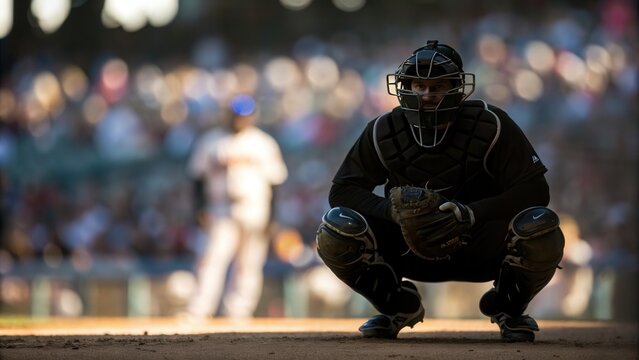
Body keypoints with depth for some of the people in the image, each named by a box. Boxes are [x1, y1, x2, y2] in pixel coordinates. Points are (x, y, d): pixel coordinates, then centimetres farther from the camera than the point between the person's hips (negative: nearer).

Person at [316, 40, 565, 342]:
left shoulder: (490, 126, -16)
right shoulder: (383, 132, -10)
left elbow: (535, 190, -18)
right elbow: (341, 191, -9)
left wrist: (473, 213, -32)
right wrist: (391, 209, -29)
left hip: (479, 249, -1)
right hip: (408, 247, 1)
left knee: (541, 226, -32)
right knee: (335, 229, -24)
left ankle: (508, 307, 3)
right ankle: (398, 306, 6)